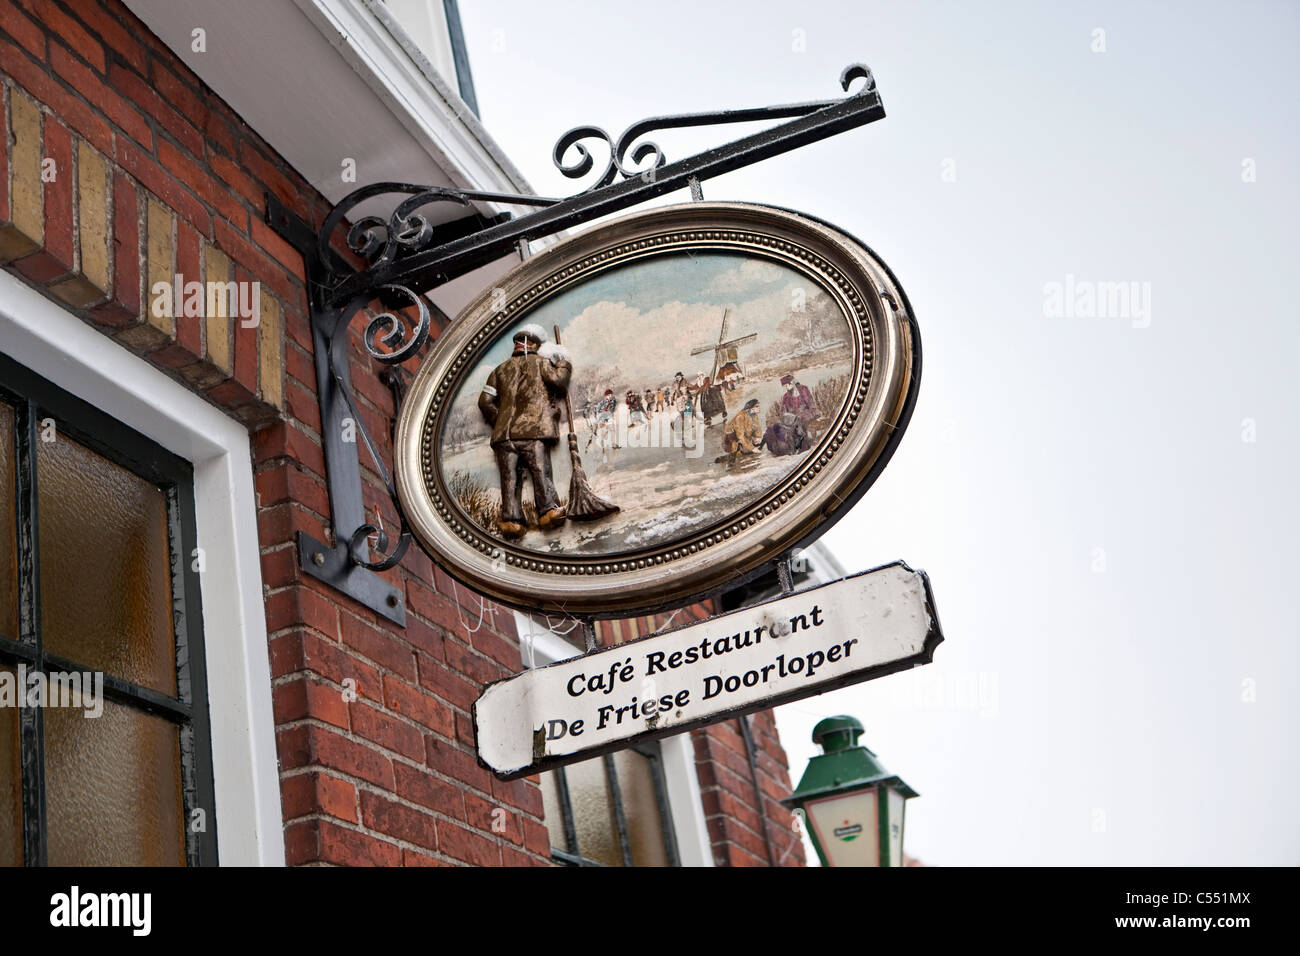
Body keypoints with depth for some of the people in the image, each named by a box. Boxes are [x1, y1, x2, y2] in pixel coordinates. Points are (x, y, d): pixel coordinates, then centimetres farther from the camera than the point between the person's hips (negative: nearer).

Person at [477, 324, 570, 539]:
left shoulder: (501, 369, 25)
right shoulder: (540, 362, 15)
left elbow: (485, 401, 16)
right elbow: (558, 380, -1)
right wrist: (563, 363, 17)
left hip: (505, 433, 3)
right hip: (534, 431, -3)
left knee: (510, 477, -6)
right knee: (540, 472, -12)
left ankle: (511, 518, -21)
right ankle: (549, 509, -30)